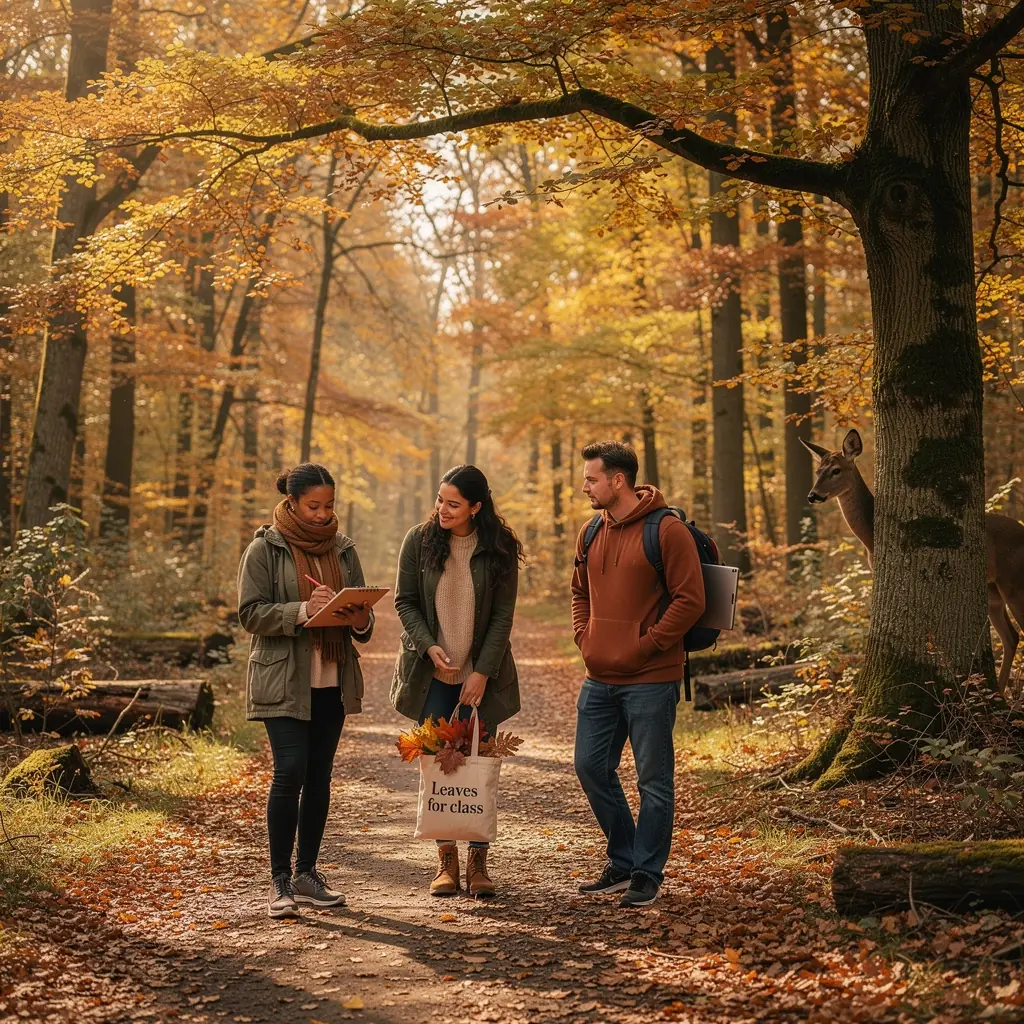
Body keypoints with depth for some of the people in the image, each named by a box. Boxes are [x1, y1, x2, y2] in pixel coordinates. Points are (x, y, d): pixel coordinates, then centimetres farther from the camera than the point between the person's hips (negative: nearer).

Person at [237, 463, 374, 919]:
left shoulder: (342, 549, 11)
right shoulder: (265, 548, -3)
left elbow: (362, 612, 16)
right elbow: (250, 613, -10)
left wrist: (359, 619, -8)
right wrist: (303, 610, -23)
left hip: (333, 681, 5)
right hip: (284, 681, -5)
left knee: (319, 776, 8)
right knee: (290, 771, -13)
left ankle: (307, 872, 18)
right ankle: (280, 880, -4)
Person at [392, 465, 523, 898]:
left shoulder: (499, 549, -5)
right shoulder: (419, 541, -3)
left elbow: (502, 616, -5)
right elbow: (404, 601, 0)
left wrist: (482, 673, -10)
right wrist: (429, 646, -14)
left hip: (480, 675, -1)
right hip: (431, 674, 1)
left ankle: (478, 862, 7)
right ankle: (446, 859, 9)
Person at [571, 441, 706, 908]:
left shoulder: (667, 531, -11)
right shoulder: (591, 534, 11)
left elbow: (690, 599, -14)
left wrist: (645, 645, -15)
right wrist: (584, 637, 9)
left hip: (650, 680, -8)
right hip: (599, 679, 8)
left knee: (653, 780, 1)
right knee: (591, 768, 11)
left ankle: (646, 876, 12)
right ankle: (623, 862, 27)